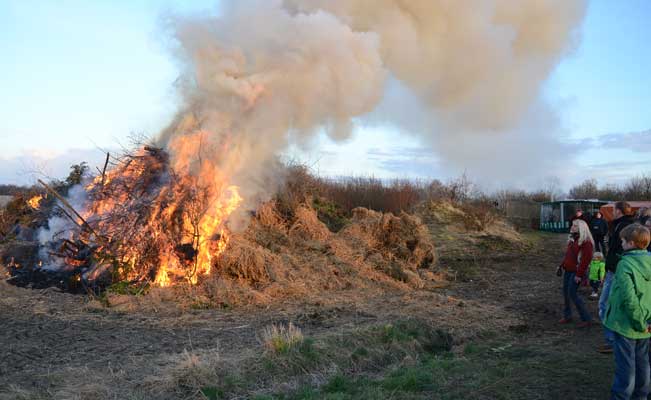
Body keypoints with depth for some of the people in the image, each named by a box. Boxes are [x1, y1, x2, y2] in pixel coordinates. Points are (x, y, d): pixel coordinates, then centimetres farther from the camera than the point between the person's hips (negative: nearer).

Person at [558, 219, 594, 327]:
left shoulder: (586, 242, -17)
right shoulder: (573, 239, 13)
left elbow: (586, 259, -22)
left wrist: (579, 274, -22)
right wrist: (563, 265, 14)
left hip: (576, 272, -9)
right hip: (568, 270, 9)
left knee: (572, 294, -9)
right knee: (565, 293, 13)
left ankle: (586, 319, 1)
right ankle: (567, 316, 26)